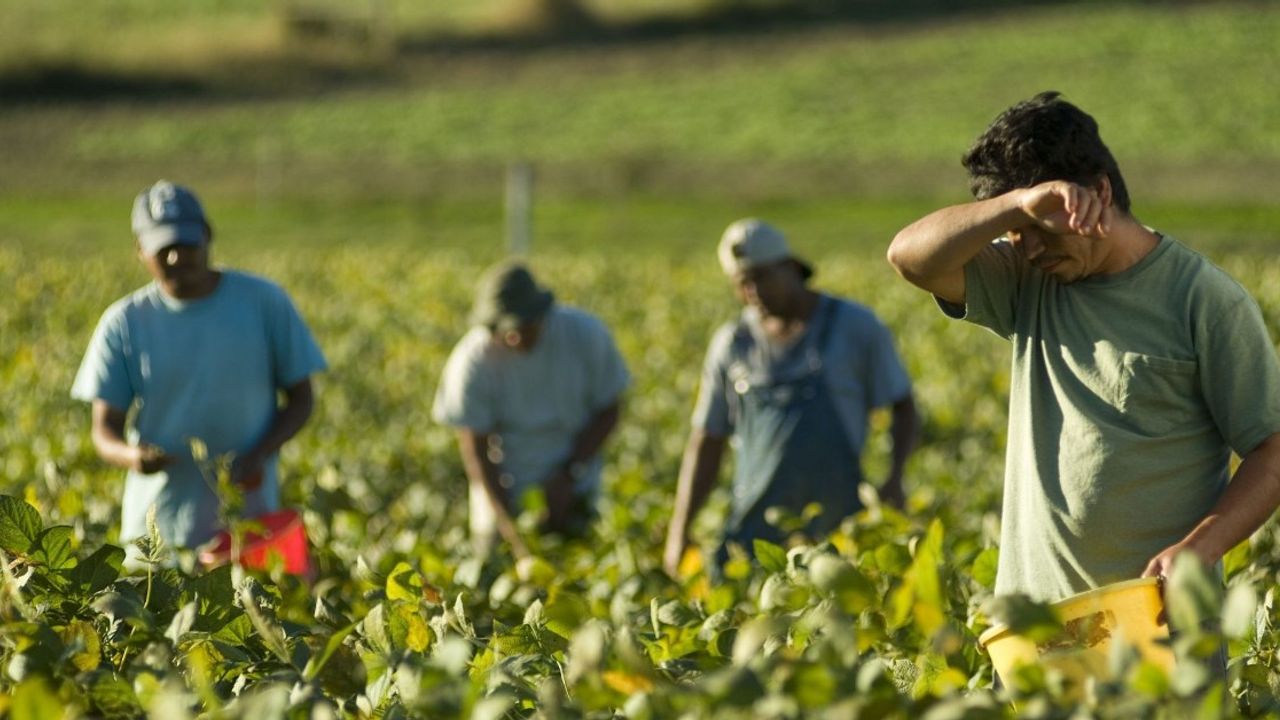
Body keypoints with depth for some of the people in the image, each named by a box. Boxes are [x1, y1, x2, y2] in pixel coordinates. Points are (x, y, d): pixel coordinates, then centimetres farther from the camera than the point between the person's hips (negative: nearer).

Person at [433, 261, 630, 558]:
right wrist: (505, 519, -20)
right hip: (503, 478, -1)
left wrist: (569, 473, -11)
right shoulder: (472, 362, -21)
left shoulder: (586, 334, -17)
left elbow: (608, 411, -4)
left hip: (573, 466, 1)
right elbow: (474, 446, -14)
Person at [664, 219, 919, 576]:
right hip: (754, 533, 2)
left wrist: (894, 479, -9)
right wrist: (679, 531, 9)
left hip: (837, 529, -2)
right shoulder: (732, 344, 11)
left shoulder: (856, 327, 4)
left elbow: (904, 410, 9)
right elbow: (707, 443, 15)